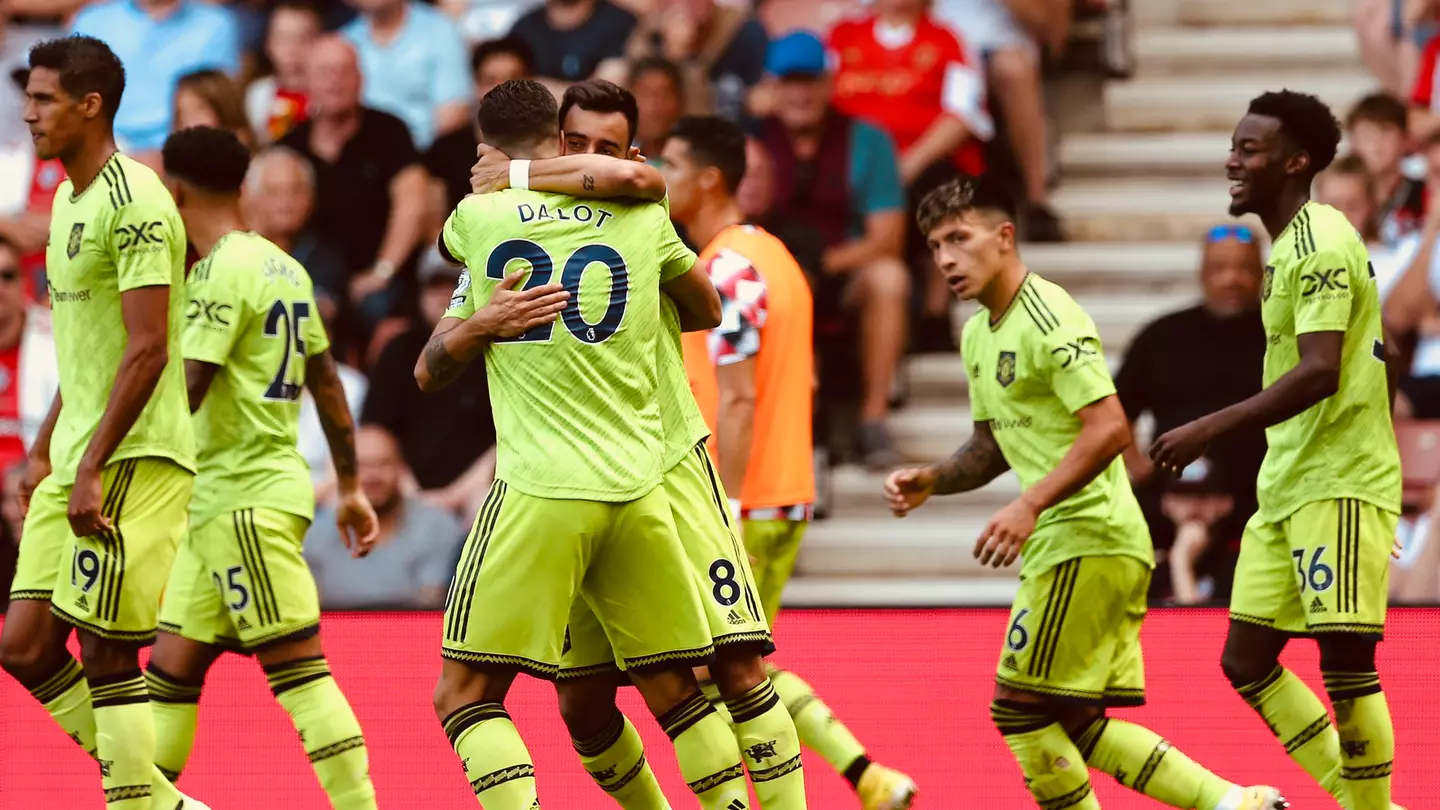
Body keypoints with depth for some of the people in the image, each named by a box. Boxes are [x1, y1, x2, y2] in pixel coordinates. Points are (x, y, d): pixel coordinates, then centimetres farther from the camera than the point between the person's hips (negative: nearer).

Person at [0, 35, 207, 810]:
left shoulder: (133, 201, -14)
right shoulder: (70, 199, 16)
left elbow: (147, 349, -20)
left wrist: (93, 467, -22)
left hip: (133, 457, -10)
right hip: (78, 459, 10)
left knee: (105, 652, -8)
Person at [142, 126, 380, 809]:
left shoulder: (222, 272, -13)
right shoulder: (283, 267, 15)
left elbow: (183, 390, -19)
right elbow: (326, 382, 19)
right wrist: (350, 487, 25)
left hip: (244, 499, -9)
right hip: (223, 501, 9)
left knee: (297, 669, -11)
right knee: (172, 669, 11)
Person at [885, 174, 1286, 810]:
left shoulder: (1047, 317, -13)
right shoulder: (979, 335, 16)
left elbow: (1110, 429, -22)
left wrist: (1029, 506, -28)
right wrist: (929, 482, 8)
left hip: (1088, 539, -10)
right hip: (1065, 544, 10)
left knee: (1020, 708, -8)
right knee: (1076, 725, 8)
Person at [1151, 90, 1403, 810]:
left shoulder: (1321, 244, -13)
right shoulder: (1289, 246, 16)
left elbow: (1319, 372, -24)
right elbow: (1382, 361, 23)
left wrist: (1211, 429, -26)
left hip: (1337, 488, -10)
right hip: (1286, 488, 10)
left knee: (1345, 663, -12)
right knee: (1246, 661, 6)